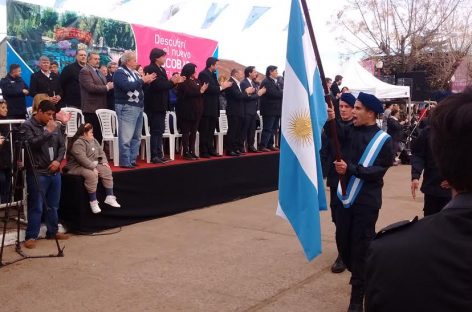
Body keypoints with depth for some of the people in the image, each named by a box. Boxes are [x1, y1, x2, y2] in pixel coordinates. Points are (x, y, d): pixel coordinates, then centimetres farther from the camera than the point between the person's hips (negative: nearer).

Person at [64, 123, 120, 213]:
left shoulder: (93, 140, 12)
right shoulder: (78, 143, -19)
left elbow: (101, 152, 17)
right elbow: (82, 159, -29)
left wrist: (104, 162, 1)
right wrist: (93, 168, -27)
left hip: (93, 165, 9)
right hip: (77, 167, -9)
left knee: (107, 170, -8)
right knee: (91, 174, -35)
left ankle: (110, 197, -5)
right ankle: (93, 202, -28)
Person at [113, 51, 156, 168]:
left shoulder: (135, 73, 18)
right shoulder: (119, 72, -7)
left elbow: (141, 87, 18)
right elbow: (127, 86, -22)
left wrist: (147, 81, -2)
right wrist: (142, 80, -16)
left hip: (138, 107, 9)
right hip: (127, 107, -9)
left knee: (136, 137, 11)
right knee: (126, 137, -8)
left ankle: (132, 160, 18)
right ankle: (125, 162, -5)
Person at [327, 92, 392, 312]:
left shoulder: (383, 140, -5)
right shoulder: (350, 131, 7)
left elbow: (378, 171, -13)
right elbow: (338, 134, -14)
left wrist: (350, 169, -24)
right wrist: (332, 120, -34)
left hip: (366, 202, -5)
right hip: (345, 197, 5)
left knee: (360, 248, 1)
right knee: (342, 241, 11)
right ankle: (360, 277, 39)